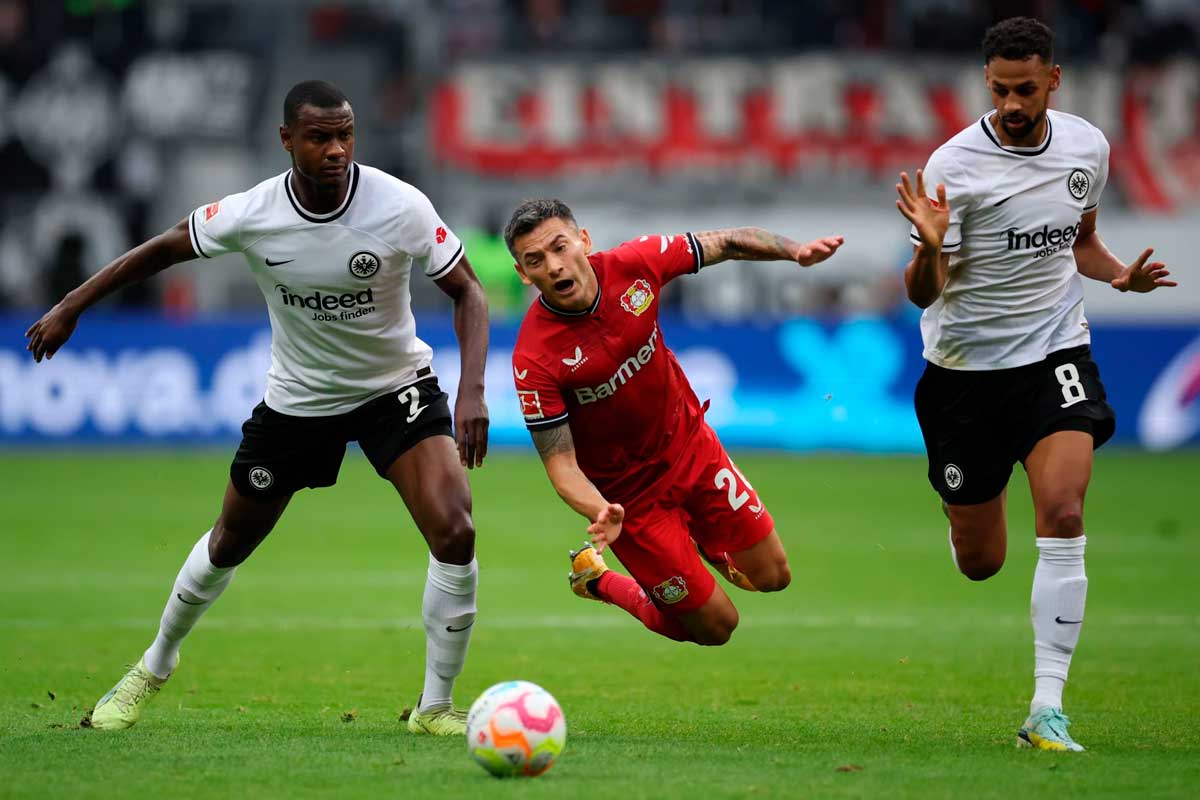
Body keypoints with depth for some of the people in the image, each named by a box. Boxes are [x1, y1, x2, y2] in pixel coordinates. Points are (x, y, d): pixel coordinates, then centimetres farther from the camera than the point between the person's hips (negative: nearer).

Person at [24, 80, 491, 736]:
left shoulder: (401, 207, -25)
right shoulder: (250, 215, -21)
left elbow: (467, 291, -15)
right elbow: (166, 248, -2)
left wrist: (472, 390, -28)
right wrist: (70, 308, 1)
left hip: (396, 387, -1)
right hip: (296, 398, 1)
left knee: (454, 533, -22)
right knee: (229, 544, 15)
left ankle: (435, 707, -5)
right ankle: (155, 667, 43)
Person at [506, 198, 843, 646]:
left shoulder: (633, 265, -18)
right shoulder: (534, 358, -29)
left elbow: (724, 244, -5)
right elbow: (561, 462, -25)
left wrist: (795, 252, -20)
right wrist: (602, 514, -44)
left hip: (692, 446, 4)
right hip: (630, 494, -4)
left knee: (772, 576, 11)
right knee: (717, 627, 3)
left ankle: (696, 537, 40)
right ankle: (595, 577, 24)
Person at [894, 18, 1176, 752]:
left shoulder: (1087, 146, 0)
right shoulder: (953, 166, -15)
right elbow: (922, 293, -15)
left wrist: (1120, 274, -2)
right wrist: (930, 248, -37)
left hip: (1055, 353, 2)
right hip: (965, 366, -2)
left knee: (1062, 511, -22)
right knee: (979, 563, 6)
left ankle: (1048, 710, -20)